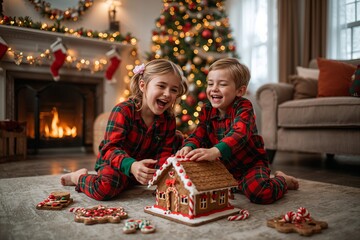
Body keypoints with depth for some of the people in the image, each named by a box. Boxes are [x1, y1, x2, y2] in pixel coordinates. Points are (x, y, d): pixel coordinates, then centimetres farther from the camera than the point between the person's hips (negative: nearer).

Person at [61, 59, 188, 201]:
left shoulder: (169, 119, -6)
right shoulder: (123, 111, -23)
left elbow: (164, 153, -8)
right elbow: (111, 148, -30)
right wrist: (132, 166, -50)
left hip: (145, 167, 6)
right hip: (115, 163, -6)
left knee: (177, 139, -1)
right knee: (107, 186, -39)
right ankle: (79, 177, 1)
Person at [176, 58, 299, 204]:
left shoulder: (243, 107, -20)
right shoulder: (207, 110, -1)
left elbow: (239, 133, -37)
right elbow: (199, 134, -7)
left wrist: (215, 151, -55)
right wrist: (188, 147, -32)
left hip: (250, 164, -6)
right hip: (223, 165, 7)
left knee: (261, 193, -32)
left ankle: (283, 180, 7)